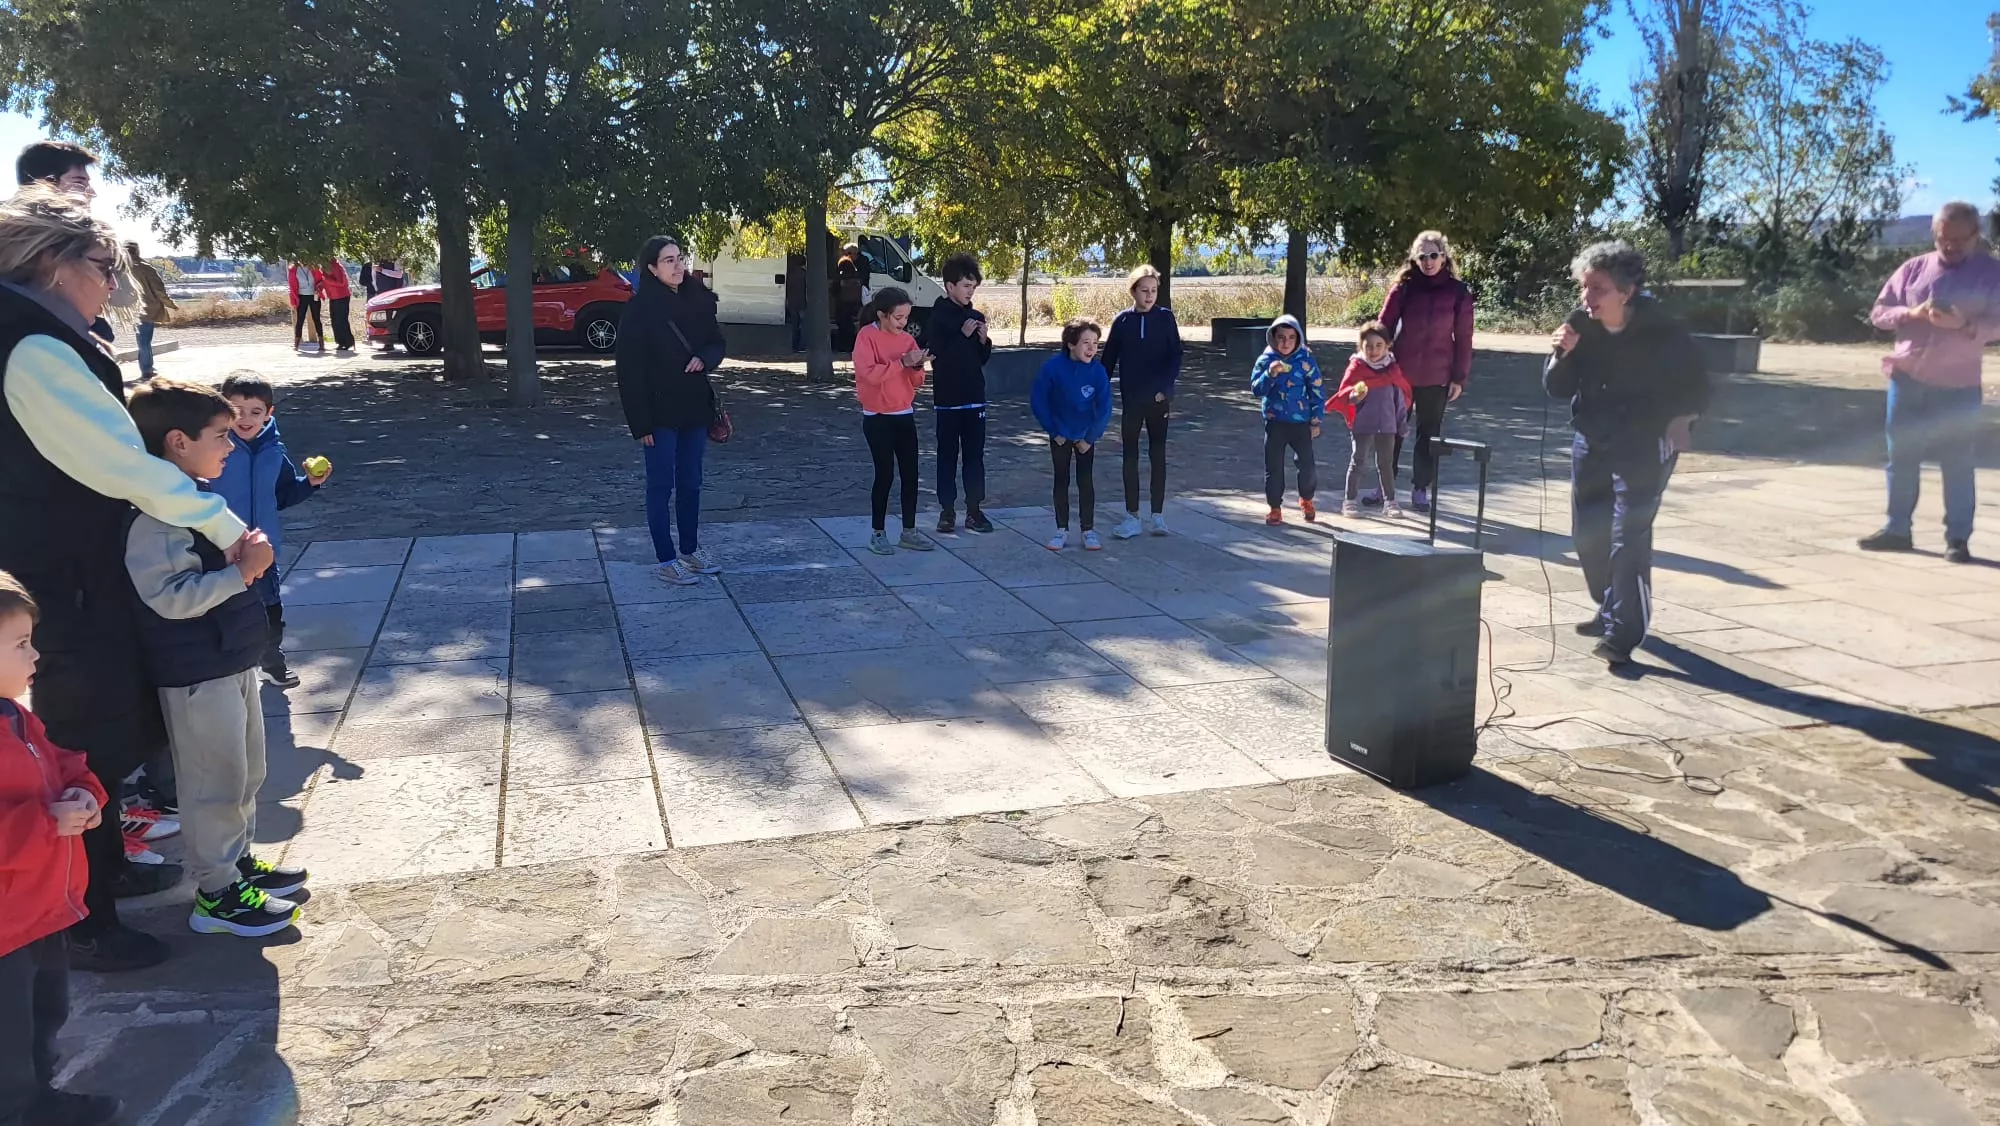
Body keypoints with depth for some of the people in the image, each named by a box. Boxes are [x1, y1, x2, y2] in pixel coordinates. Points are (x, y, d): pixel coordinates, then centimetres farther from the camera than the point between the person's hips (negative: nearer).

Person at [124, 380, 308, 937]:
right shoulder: (156, 515, -22)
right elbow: (171, 597, -28)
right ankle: (216, 894, 15)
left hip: (234, 660, 10)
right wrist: (241, 572, -25)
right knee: (216, 784, 2)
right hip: (195, 675, -10)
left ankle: (240, 860, 37)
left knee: (248, 772, 21)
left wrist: (249, 559, 2)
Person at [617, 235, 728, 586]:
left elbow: (717, 343, 14)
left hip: (694, 406, 5)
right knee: (661, 485, 2)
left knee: (690, 483, 14)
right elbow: (630, 368, -13)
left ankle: (691, 550, 27)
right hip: (660, 411, -5)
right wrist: (641, 421, -17)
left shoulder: (697, 299, 4)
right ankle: (667, 561, 9)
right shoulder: (639, 308, -12)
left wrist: (704, 358, -11)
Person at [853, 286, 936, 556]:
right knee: (885, 474, -5)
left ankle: (909, 532, 15)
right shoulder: (866, 336, -10)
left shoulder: (907, 338, 8)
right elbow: (868, 373, -23)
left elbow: (916, 382, 8)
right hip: (878, 418, -6)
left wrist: (917, 367, -13)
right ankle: (877, 534, 6)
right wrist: (902, 362, -24)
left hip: (905, 415, 6)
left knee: (910, 474, 5)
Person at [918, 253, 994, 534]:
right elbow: (933, 352, -17)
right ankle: (947, 510, 9)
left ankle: (974, 509, 12)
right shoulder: (937, 317, -7)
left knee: (974, 454, 6)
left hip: (974, 397, 5)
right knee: (948, 455, 2)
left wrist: (984, 340, -5)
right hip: (947, 399, -5)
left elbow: (983, 358, 14)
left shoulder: (977, 317, 9)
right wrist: (962, 335, -20)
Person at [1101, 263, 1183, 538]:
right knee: (1130, 456, 3)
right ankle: (1132, 517, 9)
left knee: (1157, 455, 6)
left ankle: (1158, 515, 14)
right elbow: (1108, 360, 4)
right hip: (1131, 399, 1)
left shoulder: (1165, 317, -2)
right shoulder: (1122, 321, 0)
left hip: (1159, 398, -1)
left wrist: (1165, 388, -14)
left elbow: (1176, 356, -3)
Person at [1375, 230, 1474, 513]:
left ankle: (1420, 489, 20)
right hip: (1399, 372, 0)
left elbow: (1463, 338, -1)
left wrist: (1459, 378, -3)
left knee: (1429, 432, 9)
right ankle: (1384, 486, 20)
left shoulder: (1458, 292, -4)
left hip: (1436, 377, 0)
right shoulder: (1404, 287, -4)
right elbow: (1384, 326, -4)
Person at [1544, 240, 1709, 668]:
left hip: (1645, 447, -5)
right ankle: (1612, 610, 32)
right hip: (1592, 443, 5)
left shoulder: (1660, 330, -17)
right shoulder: (1580, 325, -8)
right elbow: (1557, 389, -4)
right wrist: (1563, 354, -21)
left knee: (1629, 538, -14)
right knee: (1588, 533, 12)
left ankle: (1622, 634, -11)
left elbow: (1696, 385, -4)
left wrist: (1678, 427, -10)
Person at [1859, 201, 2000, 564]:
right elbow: (1879, 312, 7)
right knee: (1901, 458, 8)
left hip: (1958, 386, -3)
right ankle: (1897, 529, 18)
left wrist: (1964, 324, -25)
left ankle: (1958, 539, 6)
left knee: (1958, 465, -1)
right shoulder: (1914, 268, 7)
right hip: (1907, 379, 3)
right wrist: (1911, 312, -13)